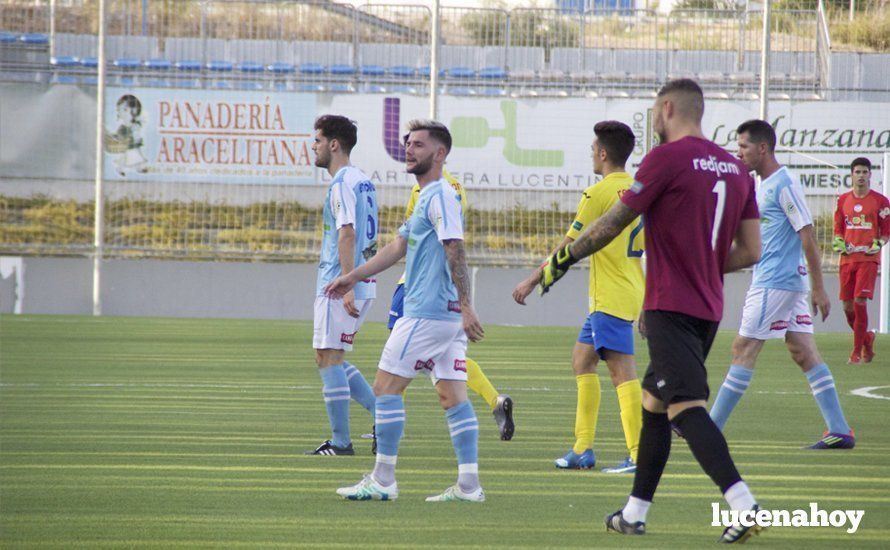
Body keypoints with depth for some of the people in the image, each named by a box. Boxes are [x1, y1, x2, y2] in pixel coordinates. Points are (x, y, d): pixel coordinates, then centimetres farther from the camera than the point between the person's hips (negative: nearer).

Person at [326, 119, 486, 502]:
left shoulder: (440, 196, -12)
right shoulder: (428, 197, 20)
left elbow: (456, 252, -20)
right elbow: (398, 248, 28)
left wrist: (466, 307, -26)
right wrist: (352, 277, 28)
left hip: (427, 312, -10)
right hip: (448, 314, 10)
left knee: (386, 387, -4)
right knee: (452, 395, 6)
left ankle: (383, 481, -1)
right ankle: (468, 484, 3)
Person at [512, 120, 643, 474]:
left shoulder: (598, 193, -12)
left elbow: (568, 246, -9)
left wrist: (532, 281, -1)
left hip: (610, 297, -9)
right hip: (631, 293, 9)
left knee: (622, 371, -12)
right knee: (582, 359, 17)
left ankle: (638, 455, -18)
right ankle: (583, 449, 18)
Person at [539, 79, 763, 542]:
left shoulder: (667, 157, -10)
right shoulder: (736, 168, 11)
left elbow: (613, 223, -4)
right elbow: (749, 253, 12)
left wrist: (563, 258, 10)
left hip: (671, 308, -8)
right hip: (709, 309, 8)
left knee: (686, 406, -15)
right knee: (653, 403, 18)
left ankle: (744, 504, -30)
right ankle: (634, 513, 24)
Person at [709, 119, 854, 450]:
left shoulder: (784, 185, -13)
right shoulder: (763, 186, 17)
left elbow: (808, 235, -16)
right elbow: (752, 239, 26)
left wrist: (819, 288, -17)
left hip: (775, 283, -10)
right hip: (788, 283, 10)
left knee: (744, 350, -5)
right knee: (804, 353, 6)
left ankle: (711, 427, -2)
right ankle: (839, 431, 3)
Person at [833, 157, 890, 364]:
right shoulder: (843, 200, 12)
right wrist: (839, 242, -2)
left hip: (868, 259, -4)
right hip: (847, 259, 4)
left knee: (860, 302, -14)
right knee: (847, 306, 2)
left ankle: (857, 352, -7)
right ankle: (867, 338, 28)